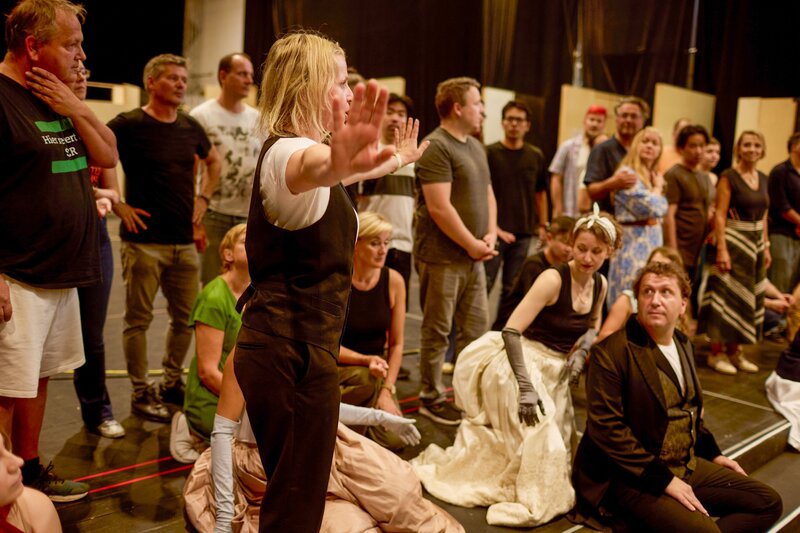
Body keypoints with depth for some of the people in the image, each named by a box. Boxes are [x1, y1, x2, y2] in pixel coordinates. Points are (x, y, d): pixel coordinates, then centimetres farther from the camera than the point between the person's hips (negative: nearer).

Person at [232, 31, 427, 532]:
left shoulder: (297, 149, 17)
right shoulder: (288, 151, -15)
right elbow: (308, 168, -43)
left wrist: (398, 159, 54)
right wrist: (336, 162, -66)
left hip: (285, 344, 10)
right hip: (295, 349, -10)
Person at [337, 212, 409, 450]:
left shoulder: (393, 281, -5)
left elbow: (396, 344, -2)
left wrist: (387, 391, -11)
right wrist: (365, 360, -24)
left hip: (375, 371, 4)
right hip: (336, 369, -3)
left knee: (393, 440, -14)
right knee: (369, 380, -36)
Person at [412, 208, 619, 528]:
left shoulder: (600, 284, 0)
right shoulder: (553, 279, -21)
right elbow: (511, 330, -27)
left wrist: (582, 350, -2)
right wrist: (526, 387, -31)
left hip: (556, 369, 8)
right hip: (521, 361, -8)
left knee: (559, 438, 14)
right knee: (538, 430, -20)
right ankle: (534, 503, 2)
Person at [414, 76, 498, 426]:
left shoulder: (475, 146, 15)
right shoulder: (436, 147, -14)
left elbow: (486, 193, 19)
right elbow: (439, 207, -20)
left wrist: (491, 234, 3)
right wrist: (472, 244, -14)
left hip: (473, 256, 9)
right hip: (442, 257, -9)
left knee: (476, 327, 14)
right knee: (438, 331, 3)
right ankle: (432, 398, 17)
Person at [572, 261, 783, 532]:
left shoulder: (683, 344, 10)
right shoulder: (610, 352, -17)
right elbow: (606, 428, -21)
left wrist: (712, 453, 18)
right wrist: (663, 479, -20)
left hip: (687, 466, 9)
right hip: (634, 478, -9)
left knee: (768, 503, 6)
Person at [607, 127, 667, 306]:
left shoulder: (653, 177, 16)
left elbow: (662, 209, 12)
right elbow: (652, 207, -16)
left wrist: (657, 186, 2)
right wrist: (658, 187, -1)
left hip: (653, 243, 9)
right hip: (633, 245, -9)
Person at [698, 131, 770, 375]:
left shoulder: (763, 179, 11)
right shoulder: (729, 177, -9)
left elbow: (763, 216, 15)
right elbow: (720, 215, -14)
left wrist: (766, 247, 11)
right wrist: (722, 249, -20)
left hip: (757, 242, 7)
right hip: (734, 240, -7)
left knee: (750, 297, 11)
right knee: (728, 296, -4)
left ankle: (734, 351, 21)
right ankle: (717, 353, 6)